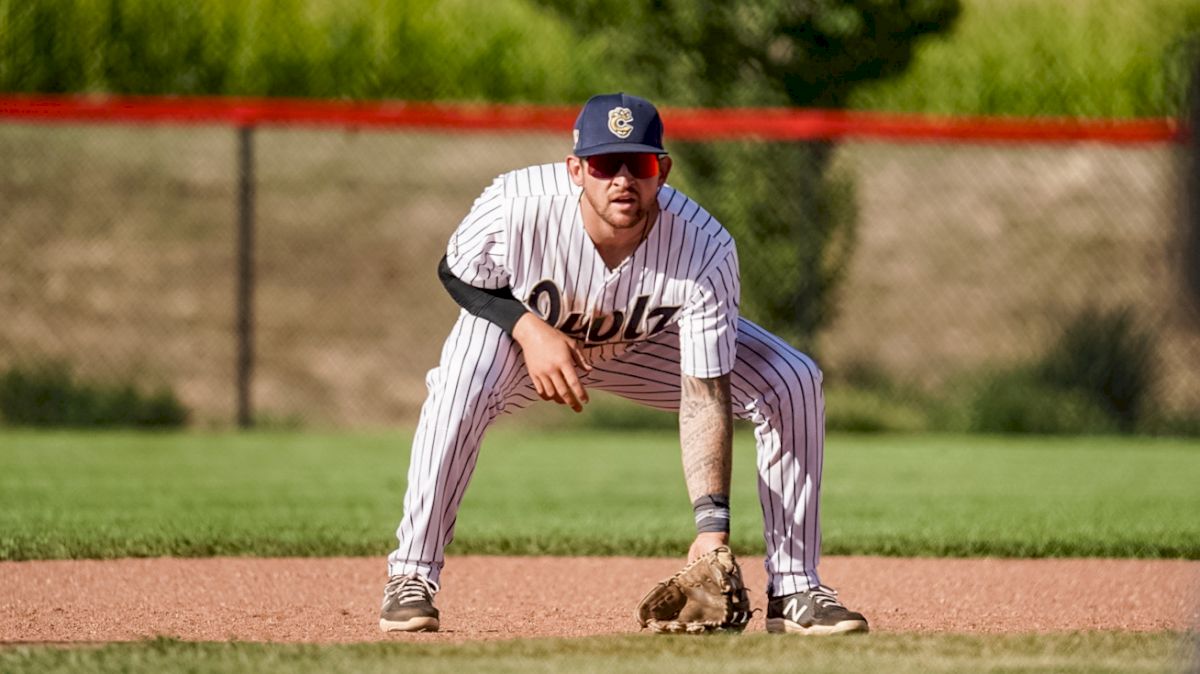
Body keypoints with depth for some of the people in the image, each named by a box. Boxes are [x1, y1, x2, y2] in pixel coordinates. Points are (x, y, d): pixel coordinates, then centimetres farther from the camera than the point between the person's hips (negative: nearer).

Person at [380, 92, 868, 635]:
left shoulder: (705, 250, -34)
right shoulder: (517, 205, -36)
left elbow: (703, 398, -33)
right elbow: (456, 273, -13)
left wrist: (712, 524, -42)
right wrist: (527, 327, -32)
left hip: (644, 343, 2)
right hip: (519, 322, -2)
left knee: (793, 383, -16)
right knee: (461, 386, -36)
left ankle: (793, 590, -4)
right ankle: (411, 579, -18)